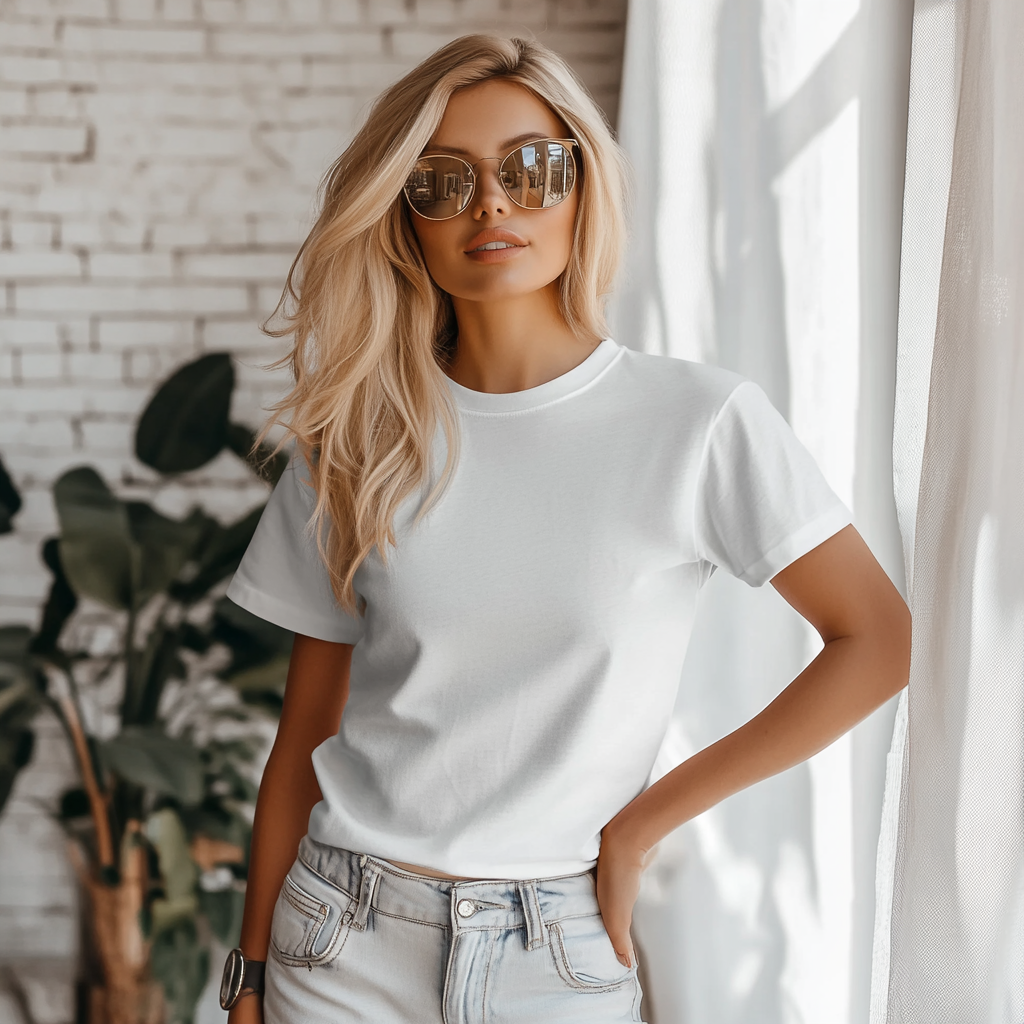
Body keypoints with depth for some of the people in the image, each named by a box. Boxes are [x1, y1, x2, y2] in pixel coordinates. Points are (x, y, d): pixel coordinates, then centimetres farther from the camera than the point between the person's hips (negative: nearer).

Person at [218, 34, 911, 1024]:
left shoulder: (699, 421, -9)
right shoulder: (356, 438, 0)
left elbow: (880, 641, -9)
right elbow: (305, 727, 4)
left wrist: (645, 819, -8)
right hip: (343, 943, 2)